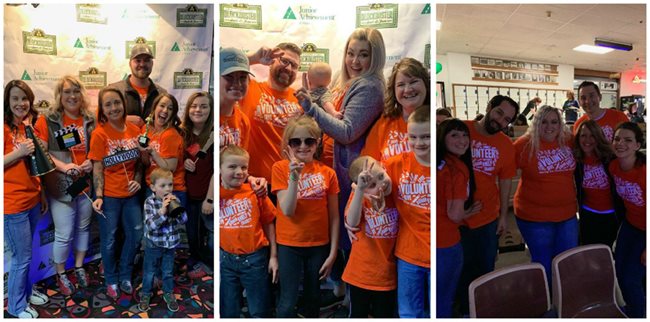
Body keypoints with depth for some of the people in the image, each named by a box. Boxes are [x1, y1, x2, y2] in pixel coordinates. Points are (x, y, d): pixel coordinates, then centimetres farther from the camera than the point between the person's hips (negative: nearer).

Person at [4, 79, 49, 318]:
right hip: (13, 204, -6)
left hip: (32, 200, 7)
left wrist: (42, 194, 17)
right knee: (21, 257, 5)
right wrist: (18, 152, -24)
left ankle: (26, 290, 37)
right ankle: (16, 305, 24)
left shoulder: (28, 126, 9)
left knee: (26, 254, 19)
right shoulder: (5, 127, -14)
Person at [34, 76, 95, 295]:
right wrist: (63, 166, -23)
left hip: (86, 183, 4)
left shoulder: (90, 120, 4)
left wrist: (92, 162, -9)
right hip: (61, 186, -4)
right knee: (64, 234, 3)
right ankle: (60, 275, 26)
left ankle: (79, 267, 37)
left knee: (83, 227, 17)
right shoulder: (47, 120, -6)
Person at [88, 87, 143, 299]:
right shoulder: (99, 134, -12)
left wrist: (137, 180, -6)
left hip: (131, 194, 4)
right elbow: (97, 168, -10)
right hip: (109, 195, -4)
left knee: (135, 235, 14)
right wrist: (98, 196, -16)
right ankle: (111, 280, 32)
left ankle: (125, 276, 36)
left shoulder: (134, 130, -1)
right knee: (109, 240, 10)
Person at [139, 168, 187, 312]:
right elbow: (150, 225, -26)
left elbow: (183, 220, -12)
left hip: (171, 243, 2)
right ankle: (146, 294, 38)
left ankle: (168, 294, 38)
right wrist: (162, 211, -39)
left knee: (168, 271, 19)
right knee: (149, 271, 17)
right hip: (153, 244, -2)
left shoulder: (174, 200, -8)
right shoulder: (150, 202, -17)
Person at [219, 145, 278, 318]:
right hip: (226, 260, 2)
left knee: (260, 312, 14)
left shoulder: (256, 192, -8)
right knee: (228, 312, 19)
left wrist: (273, 256, 0)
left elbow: (268, 224, -1)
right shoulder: (216, 194, -4)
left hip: (255, 258, -1)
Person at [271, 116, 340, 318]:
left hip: (319, 245, 2)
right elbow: (287, 211, -15)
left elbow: (334, 217, -1)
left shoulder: (328, 173, -4)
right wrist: (294, 177, -26)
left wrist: (333, 252, -2)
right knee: (288, 302, 2)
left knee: (313, 299, 17)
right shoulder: (280, 168, -7)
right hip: (289, 245, -1)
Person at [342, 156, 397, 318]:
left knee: (385, 315, 19)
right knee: (358, 314, 18)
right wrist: (360, 189, -45)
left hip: (387, 275, 2)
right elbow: (352, 222, -33)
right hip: (361, 274, -1)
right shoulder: (359, 195, -14)